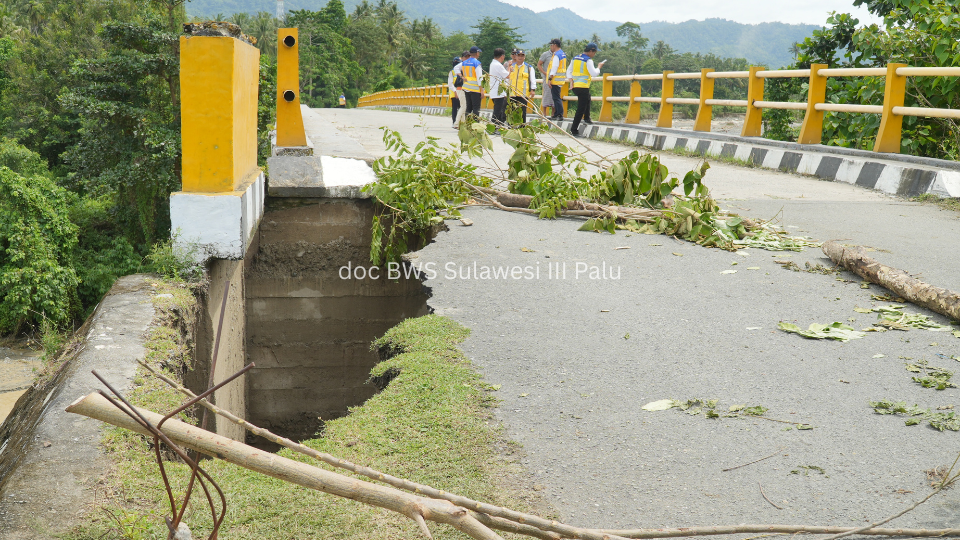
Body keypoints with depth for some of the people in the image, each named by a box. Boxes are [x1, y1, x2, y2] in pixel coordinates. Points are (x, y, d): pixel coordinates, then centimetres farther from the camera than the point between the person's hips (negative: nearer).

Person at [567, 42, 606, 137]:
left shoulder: (575, 58, 13)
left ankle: (586, 118, 39)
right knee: (580, 109, -4)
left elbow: (569, 71, 17)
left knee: (588, 100, 35)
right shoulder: (588, 60, -11)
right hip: (583, 87, -8)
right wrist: (599, 67, 0)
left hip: (575, 87, 8)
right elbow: (594, 73, -17)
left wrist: (571, 80, 7)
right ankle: (574, 130, -6)